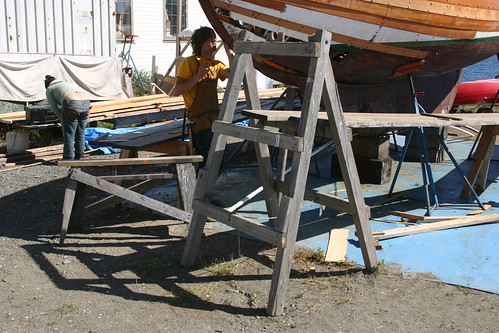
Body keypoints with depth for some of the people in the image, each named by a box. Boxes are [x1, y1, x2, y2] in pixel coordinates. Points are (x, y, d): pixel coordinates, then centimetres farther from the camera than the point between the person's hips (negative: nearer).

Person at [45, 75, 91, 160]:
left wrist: (62, 118, 24)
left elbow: (54, 107, 10)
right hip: (86, 102, 5)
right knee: (80, 133, 17)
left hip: (72, 104, -5)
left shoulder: (49, 89, 24)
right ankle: (79, 157, 25)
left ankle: (68, 158, 12)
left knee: (69, 134, 8)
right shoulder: (69, 83, 39)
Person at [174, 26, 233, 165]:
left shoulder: (216, 64, 15)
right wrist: (197, 77, -21)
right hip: (198, 117, -7)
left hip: (214, 116, 7)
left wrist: (230, 53, -9)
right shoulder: (189, 62, -5)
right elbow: (177, 90, -12)